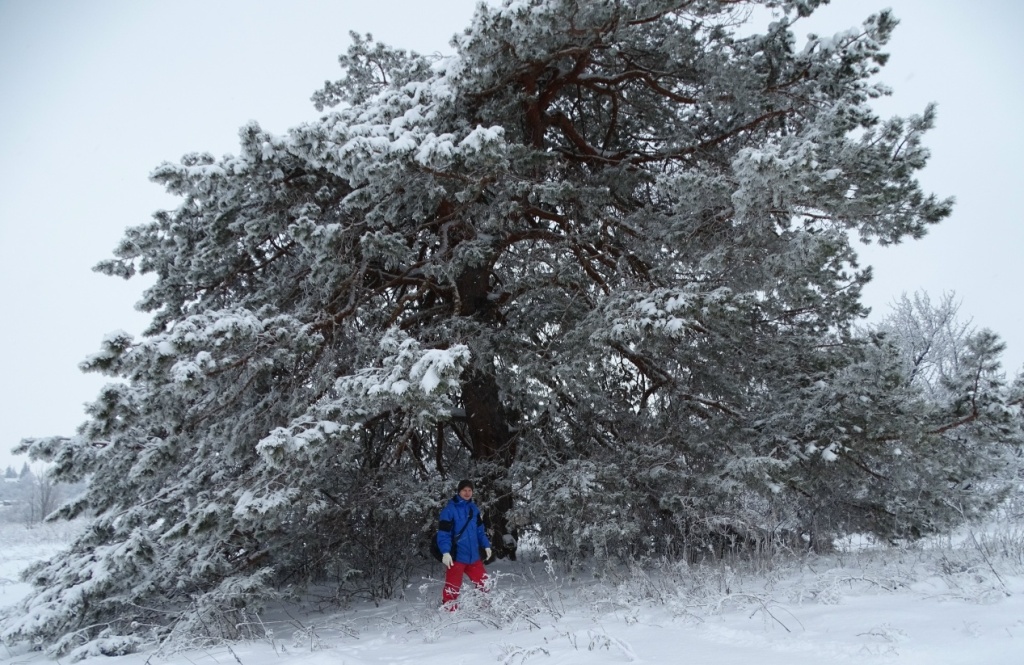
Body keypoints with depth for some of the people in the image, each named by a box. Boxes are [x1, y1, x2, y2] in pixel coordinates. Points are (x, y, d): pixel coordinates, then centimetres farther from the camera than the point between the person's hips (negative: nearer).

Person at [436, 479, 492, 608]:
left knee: (484, 582, 15)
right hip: (456, 556, -6)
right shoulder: (449, 509, -12)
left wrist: (486, 545, 11)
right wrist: (445, 552, -23)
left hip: (473, 555, 6)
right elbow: (443, 533, -15)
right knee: (452, 587, -3)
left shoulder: (474, 509, 9)